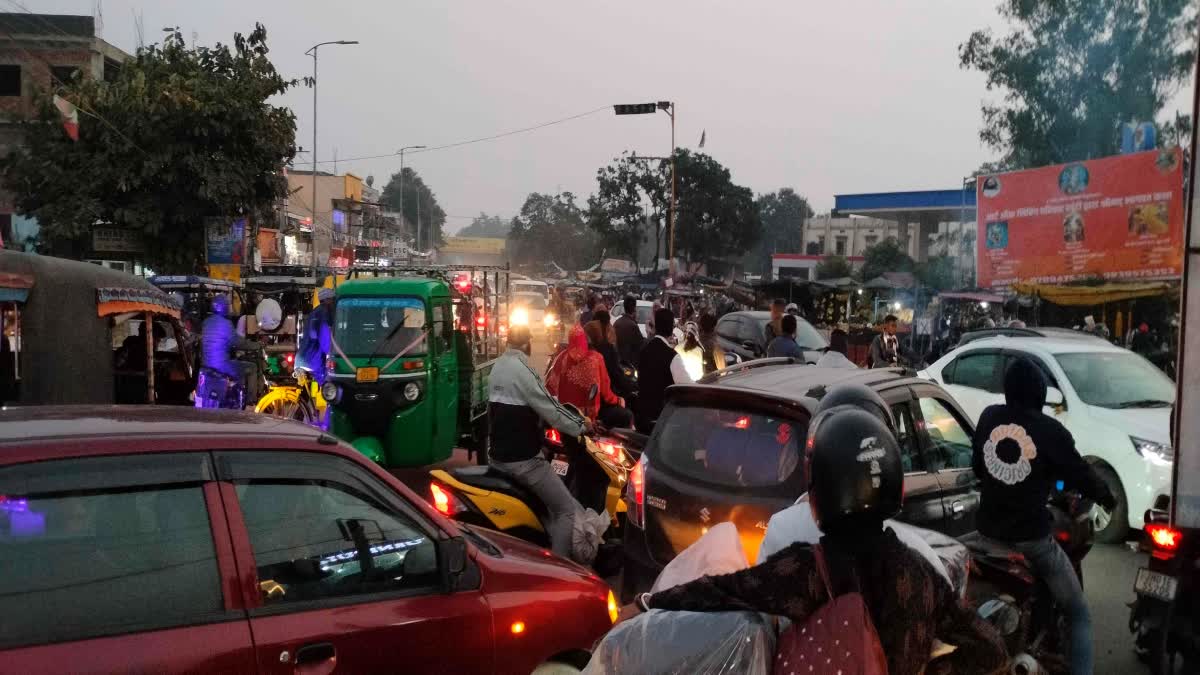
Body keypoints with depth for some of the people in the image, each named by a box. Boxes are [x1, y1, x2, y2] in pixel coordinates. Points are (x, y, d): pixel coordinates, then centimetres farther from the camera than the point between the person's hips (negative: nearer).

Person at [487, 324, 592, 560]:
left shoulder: (497, 366, 9)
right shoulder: (521, 369, -17)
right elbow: (549, 409, -17)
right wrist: (581, 426, -2)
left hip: (498, 454, 9)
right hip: (522, 458, -9)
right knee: (569, 511, -4)